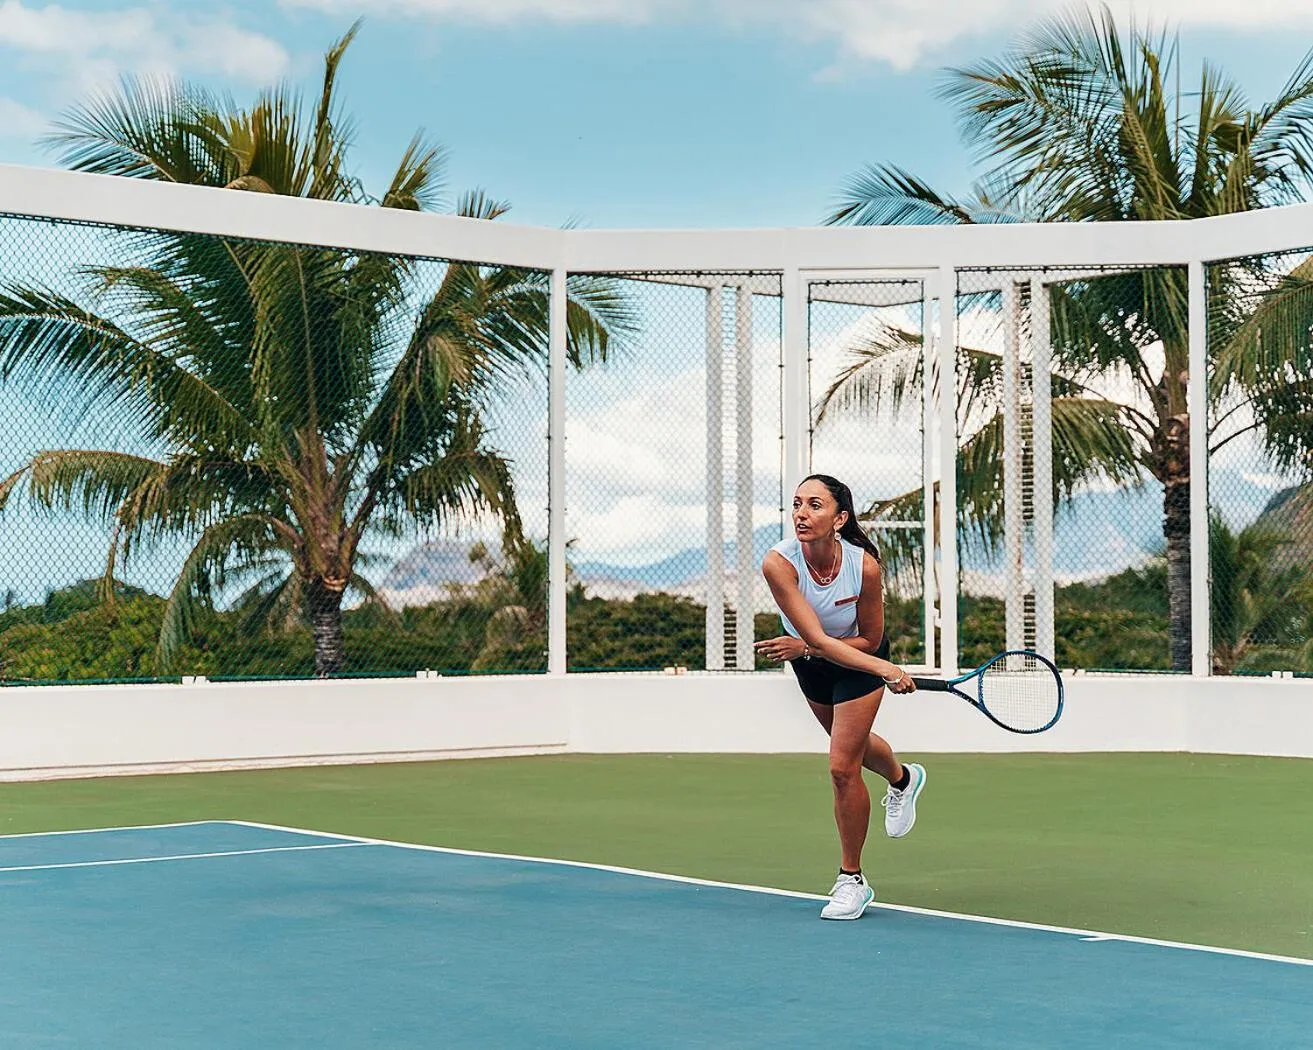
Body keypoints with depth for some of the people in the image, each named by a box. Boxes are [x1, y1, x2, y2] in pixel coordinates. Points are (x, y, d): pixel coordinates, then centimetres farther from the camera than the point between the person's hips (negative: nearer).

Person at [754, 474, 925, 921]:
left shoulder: (864, 565, -33)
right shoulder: (779, 562, -34)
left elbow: (869, 640, -19)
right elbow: (818, 639, -39)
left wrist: (803, 647, -30)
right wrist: (885, 669, -48)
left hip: (860, 658, -3)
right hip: (810, 661, 3)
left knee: (842, 767, -10)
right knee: (850, 744, 27)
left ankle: (852, 880, 10)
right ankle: (903, 778, 63)